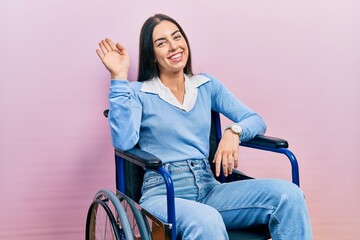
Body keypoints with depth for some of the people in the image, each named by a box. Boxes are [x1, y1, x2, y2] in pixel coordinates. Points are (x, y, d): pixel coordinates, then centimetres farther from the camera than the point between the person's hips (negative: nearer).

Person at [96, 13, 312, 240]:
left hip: (209, 188, 5)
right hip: (163, 194, -4)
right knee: (207, 222, -41)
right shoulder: (137, 93, 5)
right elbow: (124, 142, -14)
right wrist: (119, 77, -13)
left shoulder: (207, 85, 16)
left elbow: (256, 121, 12)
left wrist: (234, 132, -12)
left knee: (289, 195, -21)